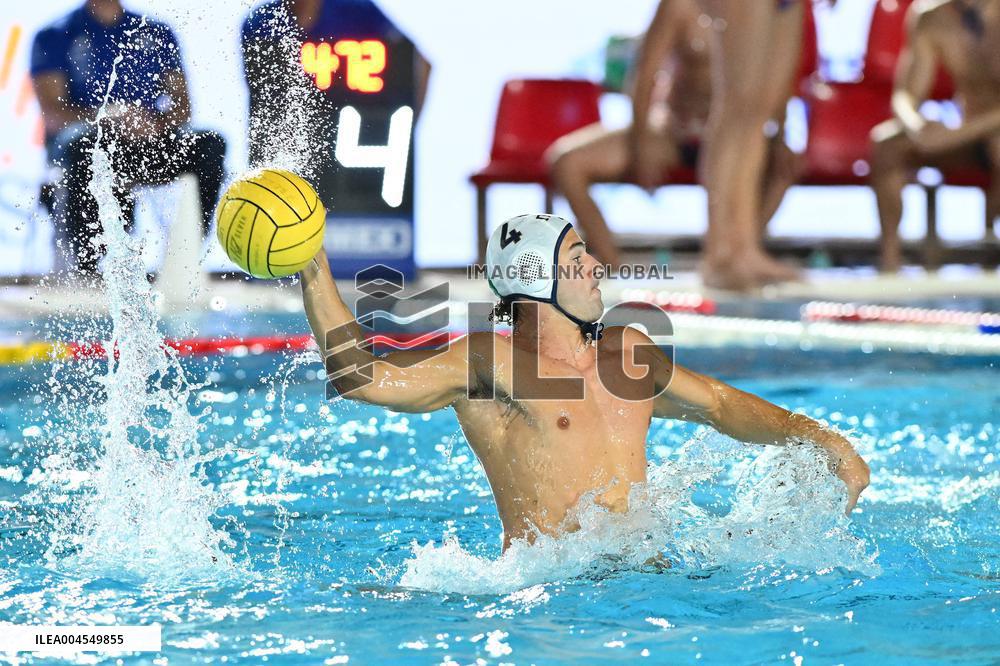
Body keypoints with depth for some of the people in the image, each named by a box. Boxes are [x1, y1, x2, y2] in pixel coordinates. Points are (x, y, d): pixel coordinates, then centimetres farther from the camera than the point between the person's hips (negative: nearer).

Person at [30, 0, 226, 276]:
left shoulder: (157, 33, 19)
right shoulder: (55, 36, 10)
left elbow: (182, 107, 10)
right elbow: (51, 113, -4)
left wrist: (158, 124, -14)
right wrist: (106, 116, -22)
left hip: (150, 142, 3)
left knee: (211, 144, -25)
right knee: (82, 145, -39)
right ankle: (85, 265, -37)